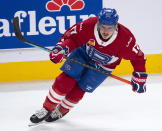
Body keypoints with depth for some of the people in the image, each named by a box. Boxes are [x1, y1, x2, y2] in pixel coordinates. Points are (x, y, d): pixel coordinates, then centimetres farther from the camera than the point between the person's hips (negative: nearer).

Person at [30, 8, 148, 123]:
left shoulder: (125, 38, -35)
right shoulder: (88, 26, -34)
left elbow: (137, 57, -21)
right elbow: (71, 37, -20)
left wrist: (139, 78, -18)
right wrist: (61, 48, -38)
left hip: (103, 66, -1)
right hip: (83, 53, 1)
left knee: (79, 89, -2)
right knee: (65, 80, -10)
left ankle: (61, 110, 25)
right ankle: (47, 109, 7)